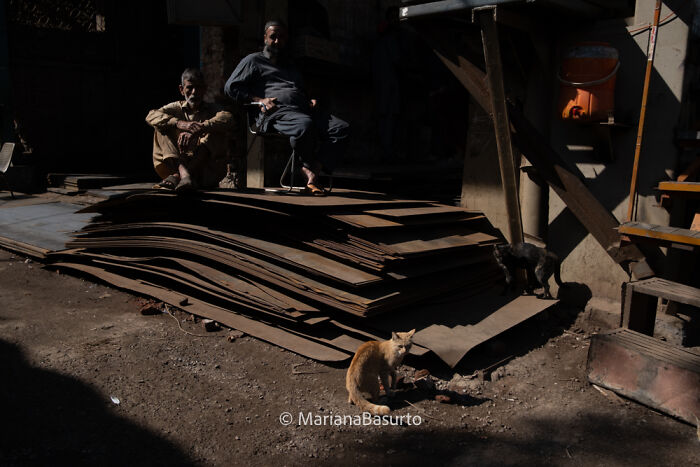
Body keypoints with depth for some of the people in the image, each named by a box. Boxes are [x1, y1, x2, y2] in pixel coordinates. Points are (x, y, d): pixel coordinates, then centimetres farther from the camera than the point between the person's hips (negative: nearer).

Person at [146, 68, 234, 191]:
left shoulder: (212, 109, 5)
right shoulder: (176, 108, 11)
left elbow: (228, 119, -20)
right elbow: (151, 116, -8)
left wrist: (196, 130, -35)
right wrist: (179, 123, -27)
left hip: (208, 172, -2)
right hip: (178, 164, 2)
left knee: (216, 132, -21)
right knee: (161, 127, -10)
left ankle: (176, 176, -35)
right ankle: (184, 174, -36)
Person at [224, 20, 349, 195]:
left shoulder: (289, 64, 37)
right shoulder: (254, 60, 18)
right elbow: (230, 87, 9)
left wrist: (310, 100, 16)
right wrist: (259, 100, -5)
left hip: (303, 109, 6)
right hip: (276, 112, -6)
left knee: (341, 128, -20)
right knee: (305, 125, -41)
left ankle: (313, 170, -32)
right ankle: (309, 166, -17)